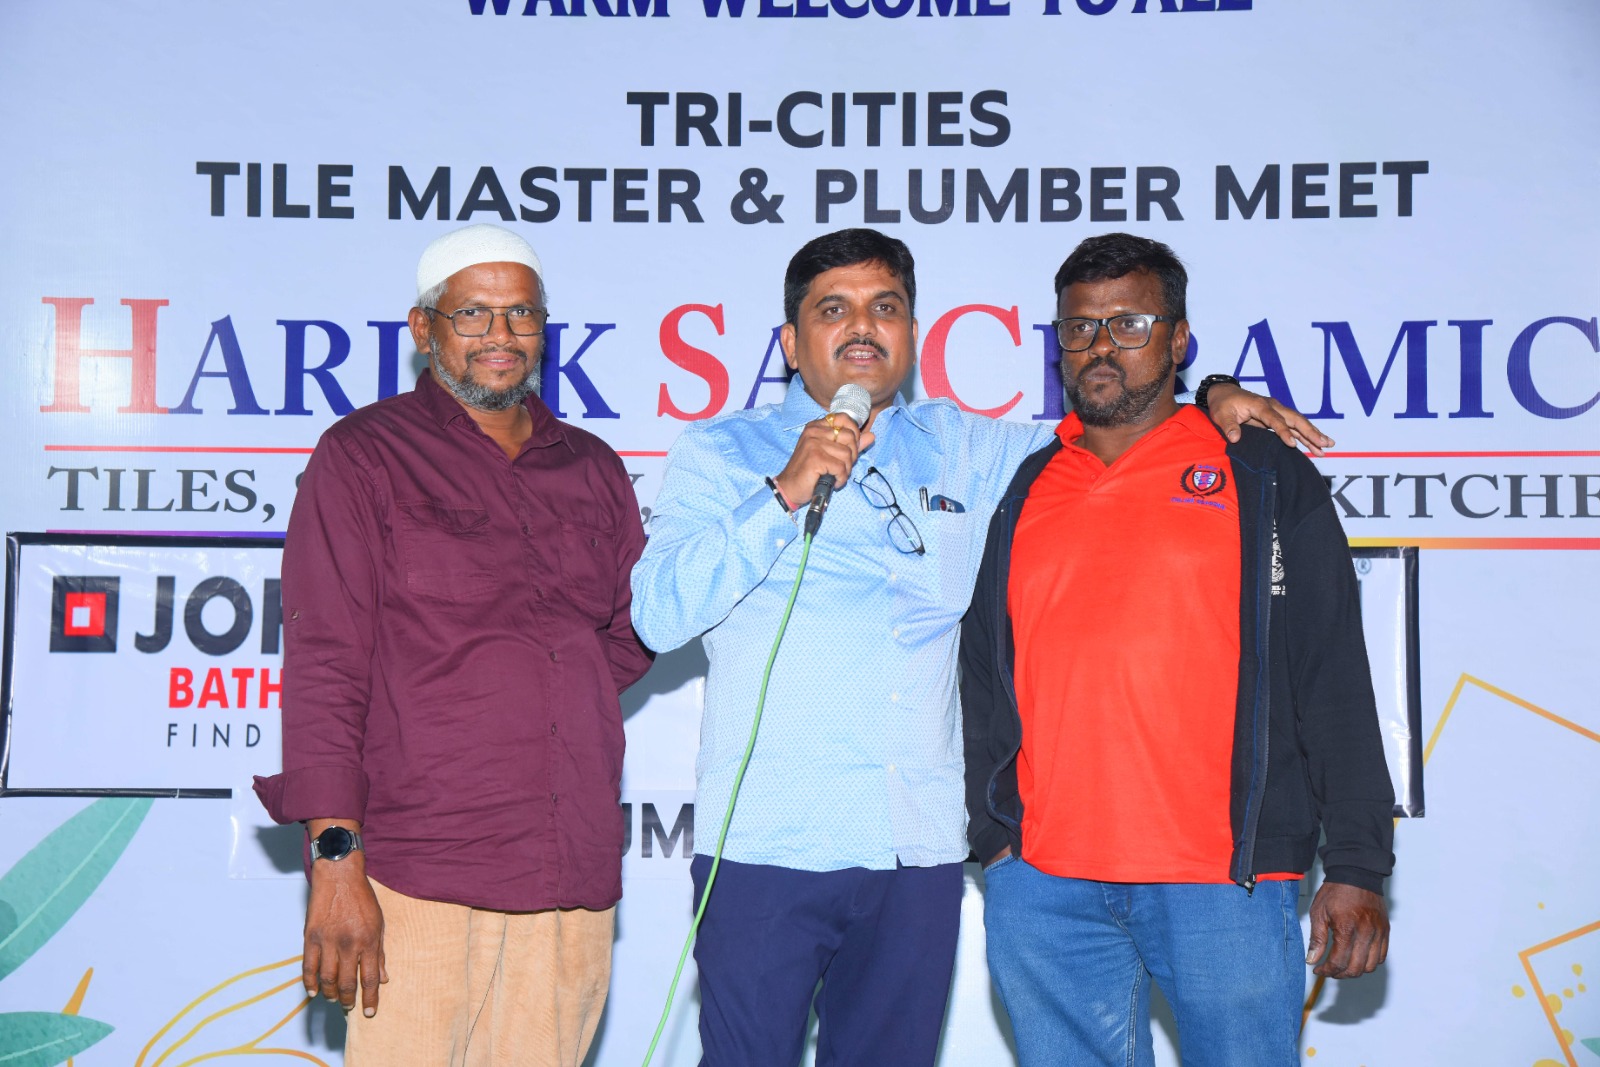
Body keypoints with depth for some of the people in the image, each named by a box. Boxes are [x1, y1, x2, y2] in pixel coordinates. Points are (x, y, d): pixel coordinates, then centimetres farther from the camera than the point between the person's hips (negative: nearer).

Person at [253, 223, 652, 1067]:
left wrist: (544, 698, 7)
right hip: (420, 881, -4)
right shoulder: (364, 455, 1)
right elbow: (324, 664, -6)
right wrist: (336, 855, -13)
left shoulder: (591, 469, 16)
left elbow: (633, 631, 25)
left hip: (575, 883, 5)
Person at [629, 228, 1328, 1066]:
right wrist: (786, 494, -15)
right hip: (764, 842, -3)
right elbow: (657, 615, -7)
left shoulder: (965, 451, 15)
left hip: (918, 851, 3)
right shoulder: (719, 454, 5)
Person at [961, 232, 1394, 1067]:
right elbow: (985, 677, 18)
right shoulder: (1026, 494, 15)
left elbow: (1333, 680, 1)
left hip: (1227, 881, -3)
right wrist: (993, 834, 10)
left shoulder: (1265, 479, 5)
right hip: (1042, 888, 3)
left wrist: (1355, 869, -4)